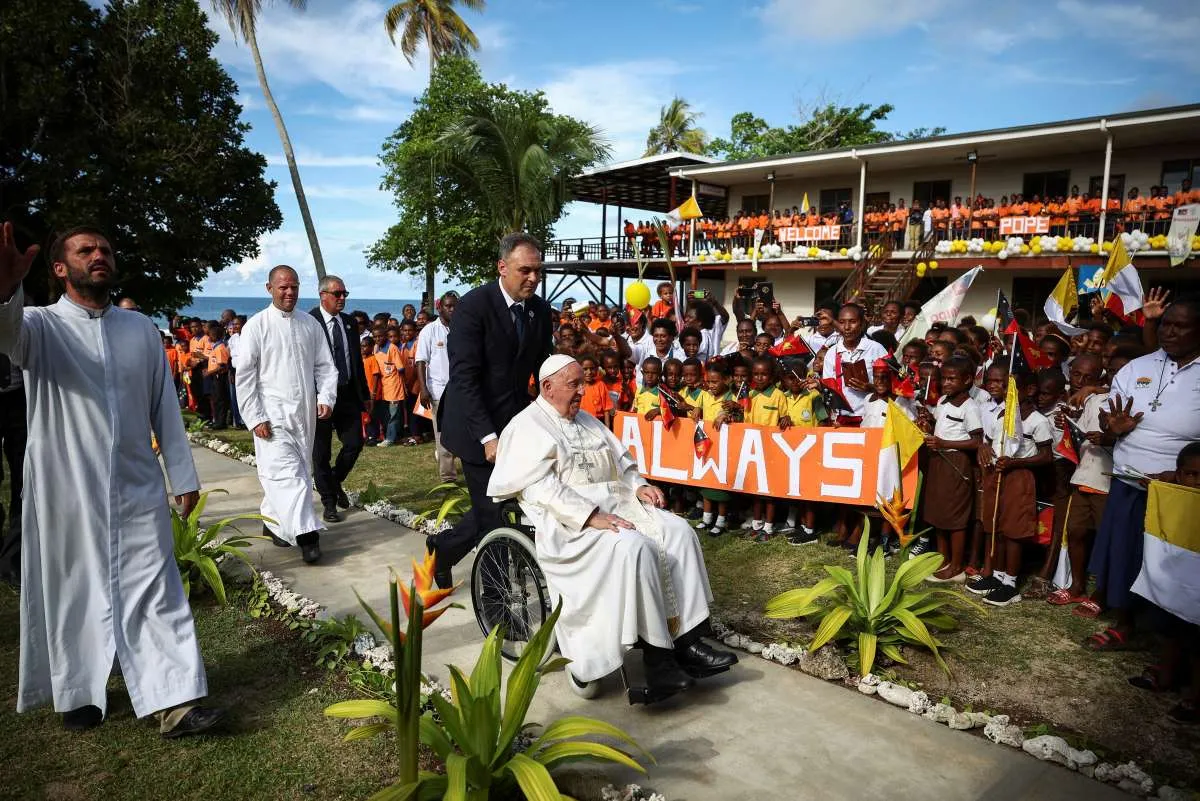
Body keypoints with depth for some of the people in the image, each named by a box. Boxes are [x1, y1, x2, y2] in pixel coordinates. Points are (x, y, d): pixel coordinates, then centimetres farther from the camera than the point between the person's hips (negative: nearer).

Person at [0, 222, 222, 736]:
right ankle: (79, 693, 30)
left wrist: (183, 476, 7)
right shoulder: (42, 326, -1)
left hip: (138, 491, 2)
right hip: (67, 494, -2)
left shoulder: (142, 329, 8)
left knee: (156, 594, 1)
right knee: (73, 595, 10)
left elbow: (165, 407, 9)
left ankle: (174, 702, 4)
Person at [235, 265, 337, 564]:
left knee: (299, 471, 12)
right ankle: (305, 534, -13)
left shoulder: (311, 324, 8)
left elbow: (325, 366, 11)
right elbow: (245, 376, -4)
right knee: (287, 472, -13)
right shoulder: (256, 326, -2)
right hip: (273, 415, -4)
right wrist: (255, 418, -10)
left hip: (305, 413, 5)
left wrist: (326, 398, -6)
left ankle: (274, 521, 31)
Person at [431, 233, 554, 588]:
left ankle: (444, 548, 34)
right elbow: (464, 377, -18)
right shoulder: (473, 305, -14)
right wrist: (488, 436, -23)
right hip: (479, 426, -6)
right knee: (492, 512, -2)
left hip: (516, 423, 6)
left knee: (505, 503, 11)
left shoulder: (540, 310, 4)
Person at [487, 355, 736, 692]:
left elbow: (621, 462, 25)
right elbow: (540, 487, -16)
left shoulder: (587, 421, 22)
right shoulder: (527, 427, -3)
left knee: (679, 532, -13)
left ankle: (688, 639, -14)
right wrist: (590, 516, -26)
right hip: (570, 520, -8)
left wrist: (639, 486, 2)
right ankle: (656, 656, -24)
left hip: (615, 504, 8)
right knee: (634, 547, -33)